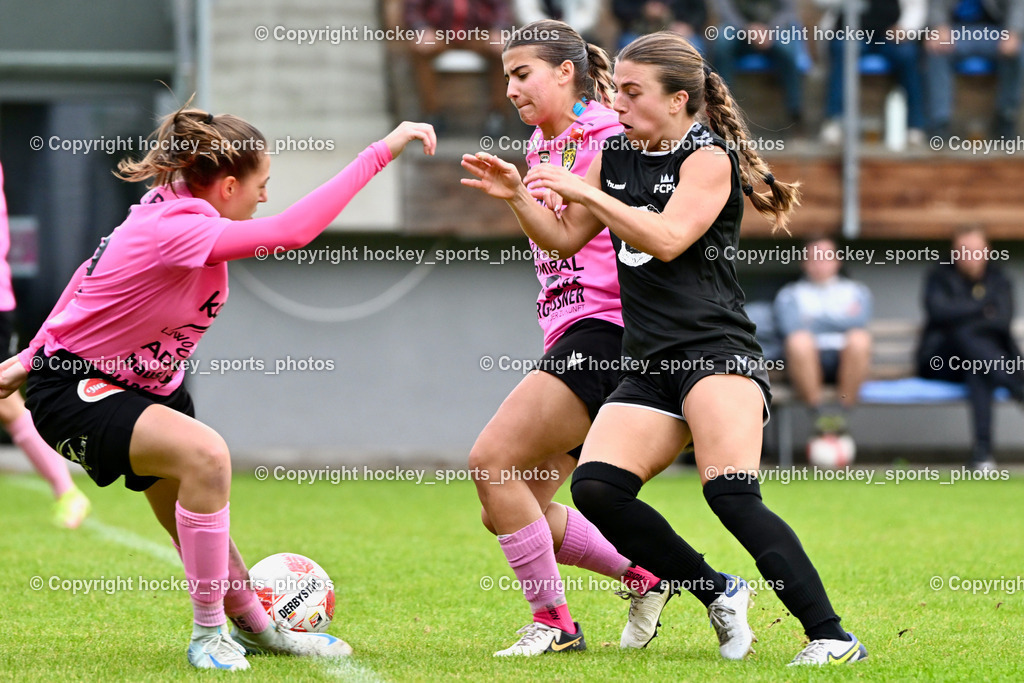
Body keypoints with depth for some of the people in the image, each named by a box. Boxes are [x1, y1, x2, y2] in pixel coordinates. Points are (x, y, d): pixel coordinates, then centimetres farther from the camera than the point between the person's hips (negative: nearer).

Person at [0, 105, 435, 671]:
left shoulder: (171, 213, -1)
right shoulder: (176, 230, -31)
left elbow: (92, 277, 12)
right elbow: (293, 231, -42)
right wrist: (381, 152, -40)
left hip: (146, 383, 10)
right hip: (72, 390, -10)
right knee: (204, 455, -30)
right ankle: (209, 636, -19)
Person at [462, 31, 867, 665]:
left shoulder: (709, 157, -4)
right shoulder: (616, 155, 16)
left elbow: (667, 238, -19)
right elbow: (565, 239, 25)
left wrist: (583, 190, -18)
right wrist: (518, 195, 8)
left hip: (717, 352, -7)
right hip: (651, 368, 7)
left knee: (731, 495, -24)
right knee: (596, 487, -13)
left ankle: (832, 636, -22)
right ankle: (719, 594, 2)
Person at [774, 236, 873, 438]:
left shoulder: (856, 291, 26)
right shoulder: (790, 294, 24)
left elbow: (859, 322, 3)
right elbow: (792, 328, 2)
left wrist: (816, 319, 6)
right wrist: (841, 318, 6)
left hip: (845, 357, 1)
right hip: (810, 357, -1)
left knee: (859, 339, -36)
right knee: (799, 341, -37)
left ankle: (842, 411, -25)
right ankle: (818, 411, -26)